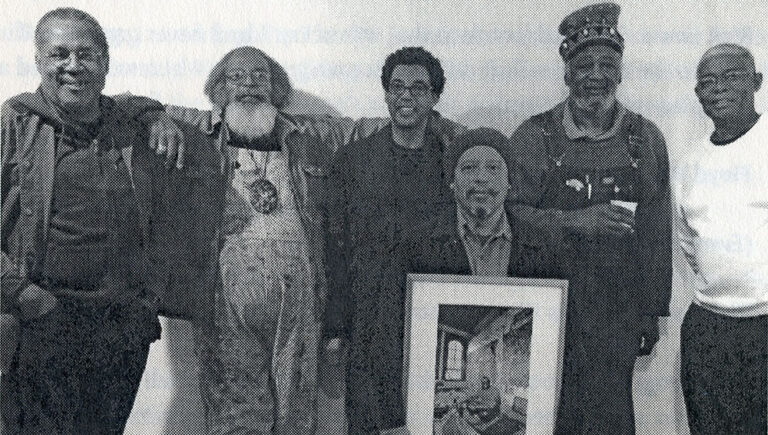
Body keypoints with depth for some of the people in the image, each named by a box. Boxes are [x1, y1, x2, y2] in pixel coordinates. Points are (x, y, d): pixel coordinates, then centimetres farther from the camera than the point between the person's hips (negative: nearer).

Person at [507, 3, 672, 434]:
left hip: (618, 317, 2)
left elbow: (656, 232, 6)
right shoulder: (534, 136, -2)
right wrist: (574, 221, -20)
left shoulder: (646, 139, 5)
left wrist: (653, 311, 6)